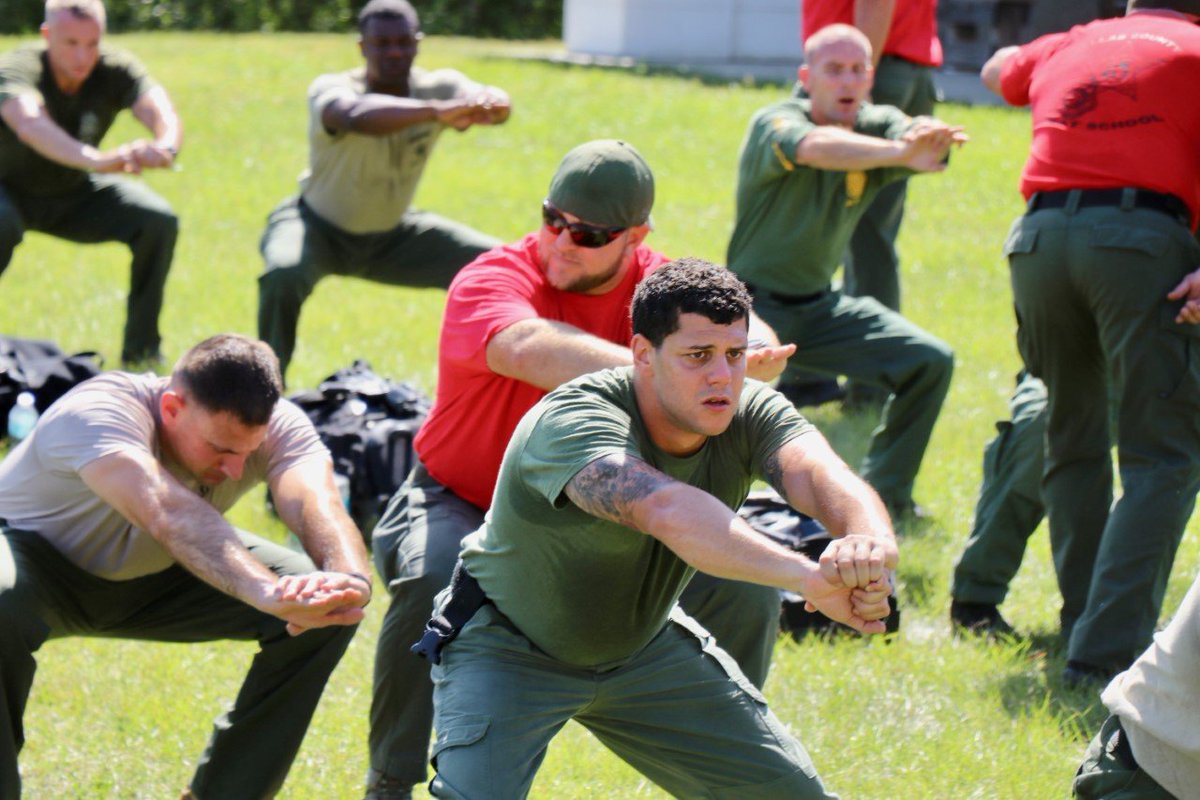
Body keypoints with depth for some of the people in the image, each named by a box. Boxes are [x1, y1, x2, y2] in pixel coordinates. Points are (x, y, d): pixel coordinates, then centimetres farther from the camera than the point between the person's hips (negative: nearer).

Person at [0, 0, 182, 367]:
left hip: (75, 195, 4)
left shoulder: (116, 69, -18)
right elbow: (30, 125, -51)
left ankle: (141, 348, -3)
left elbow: (159, 111, -37)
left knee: (158, 220, -17)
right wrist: (96, 159, -70)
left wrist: (165, 146, -63)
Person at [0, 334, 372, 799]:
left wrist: (350, 581, -65)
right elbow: (170, 515, -56)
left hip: (150, 578, 5)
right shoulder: (94, 414, -38)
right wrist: (267, 592, -72)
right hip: (43, 562, -5)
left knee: (324, 614, -15)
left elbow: (316, 503, -42)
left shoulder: (277, 426, -23)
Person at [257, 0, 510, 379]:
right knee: (283, 274, -37)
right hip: (319, 229, -5)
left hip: (391, 236, 5)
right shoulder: (331, 90, -29)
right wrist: (437, 111, -74)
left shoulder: (439, 88, -16)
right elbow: (355, 116, -55)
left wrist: (491, 102, -67)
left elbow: (477, 96, -39)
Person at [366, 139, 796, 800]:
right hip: (462, 505, -4)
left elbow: (756, 345, -27)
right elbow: (528, 348, -46)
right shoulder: (493, 280, -21)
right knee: (433, 580, -36)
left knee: (746, 590, -9)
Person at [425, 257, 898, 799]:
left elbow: (815, 471, -39)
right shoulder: (570, 421, -35)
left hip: (642, 645, 6)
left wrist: (870, 540, -64)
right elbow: (666, 509, -54)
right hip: (508, 651, -5)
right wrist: (807, 577, -68)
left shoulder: (750, 414, -18)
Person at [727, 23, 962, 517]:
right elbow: (816, 148, -43)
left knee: (930, 361, -4)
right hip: (754, 303, -6)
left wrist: (932, 140, -53)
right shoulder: (775, 124, -19)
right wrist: (898, 153, -60)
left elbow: (916, 136, -26)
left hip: (819, 305, 6)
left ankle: (884, 492, 13)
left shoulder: (875, 126, -2)